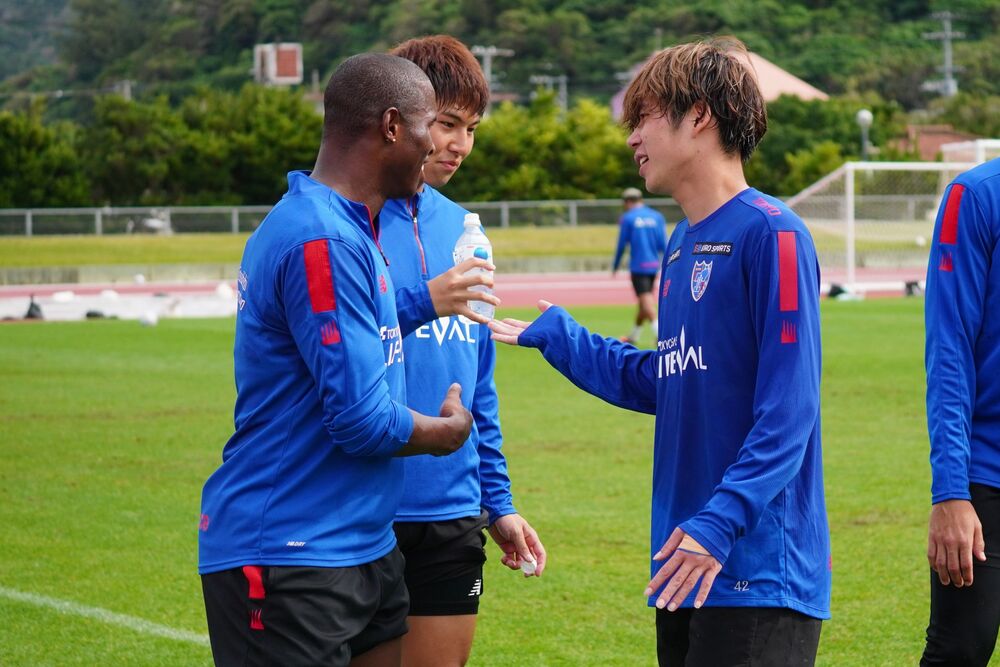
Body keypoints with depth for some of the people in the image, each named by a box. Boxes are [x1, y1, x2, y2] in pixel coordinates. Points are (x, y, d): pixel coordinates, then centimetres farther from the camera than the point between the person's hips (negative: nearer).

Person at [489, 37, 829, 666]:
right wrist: (553, 333, 29)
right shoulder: (681, 247, 15)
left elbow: (788, 407, -19)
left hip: (758, 567, -9)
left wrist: (721, 521, -26)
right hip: (685, 569, 9)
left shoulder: (769, 232, -13)